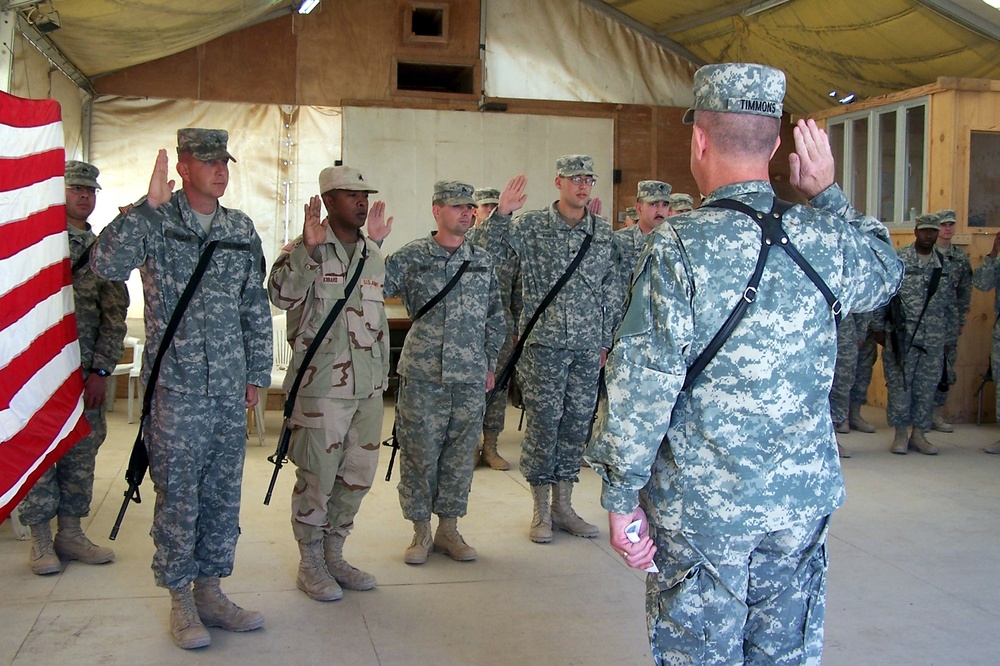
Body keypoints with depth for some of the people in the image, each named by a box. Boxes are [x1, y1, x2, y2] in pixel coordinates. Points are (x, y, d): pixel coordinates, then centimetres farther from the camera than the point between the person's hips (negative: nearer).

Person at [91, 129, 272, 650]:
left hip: (229, 388, 4)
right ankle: (180, 599, 15)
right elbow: (106, 264, -21)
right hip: (175, 386, -4)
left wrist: (257, 373, 12)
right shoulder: (154, 221, -3)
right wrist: (149, 204, -23)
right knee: (177, 496, 2)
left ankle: (210, 590, 23)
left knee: (223, 494, 10)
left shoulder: (241, 228, 9)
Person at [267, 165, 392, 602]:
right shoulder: (306, 250, -7)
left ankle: (333, 556, 28)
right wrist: (308, 249, -34)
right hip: (321, 385, -7)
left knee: (358, 476, 12)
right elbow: (281, 295, -25)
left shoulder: (373, 254, 13)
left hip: (368, 386, 7)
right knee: (317, 478, 2)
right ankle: (310, 565, 18)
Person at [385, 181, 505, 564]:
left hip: (470, 376, 3)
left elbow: (495, 316, 17)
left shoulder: (482, 260, 10)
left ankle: (449, 529, 22)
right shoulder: (411, 257, 0)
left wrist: (490, 363, 16)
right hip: (423, 374, -3)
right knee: (419, 453, 3)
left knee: (460, 454, 9)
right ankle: (421, 530, 17)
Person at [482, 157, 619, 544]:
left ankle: (563, 506, 21)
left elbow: (611, 293, 12)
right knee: (543, 424, 0)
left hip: (587, 346, 4)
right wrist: (501, 213, -20)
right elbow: (490, 251, -7)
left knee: (577, 424, 9)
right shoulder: (531, 226, -1)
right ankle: (541, 511, 13)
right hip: (544, 343, -4)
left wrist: (605, 341, 10)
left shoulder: (604, 233, 9)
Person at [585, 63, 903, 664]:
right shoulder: (825, 239, -2)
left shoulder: (680, 245, -15)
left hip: (701, 506, -4)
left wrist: (621, 496, -8)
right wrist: (828, 193, 22)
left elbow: (643, 384, -17)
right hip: (803, 501, 4)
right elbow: (886, 273, 23)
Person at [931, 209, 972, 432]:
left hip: (948, 319, 4)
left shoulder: (961, 257, 10)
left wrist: (961, 320, 12)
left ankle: (936, 413, 14)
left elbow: (965, 290, 15)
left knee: (946, 368, 5)